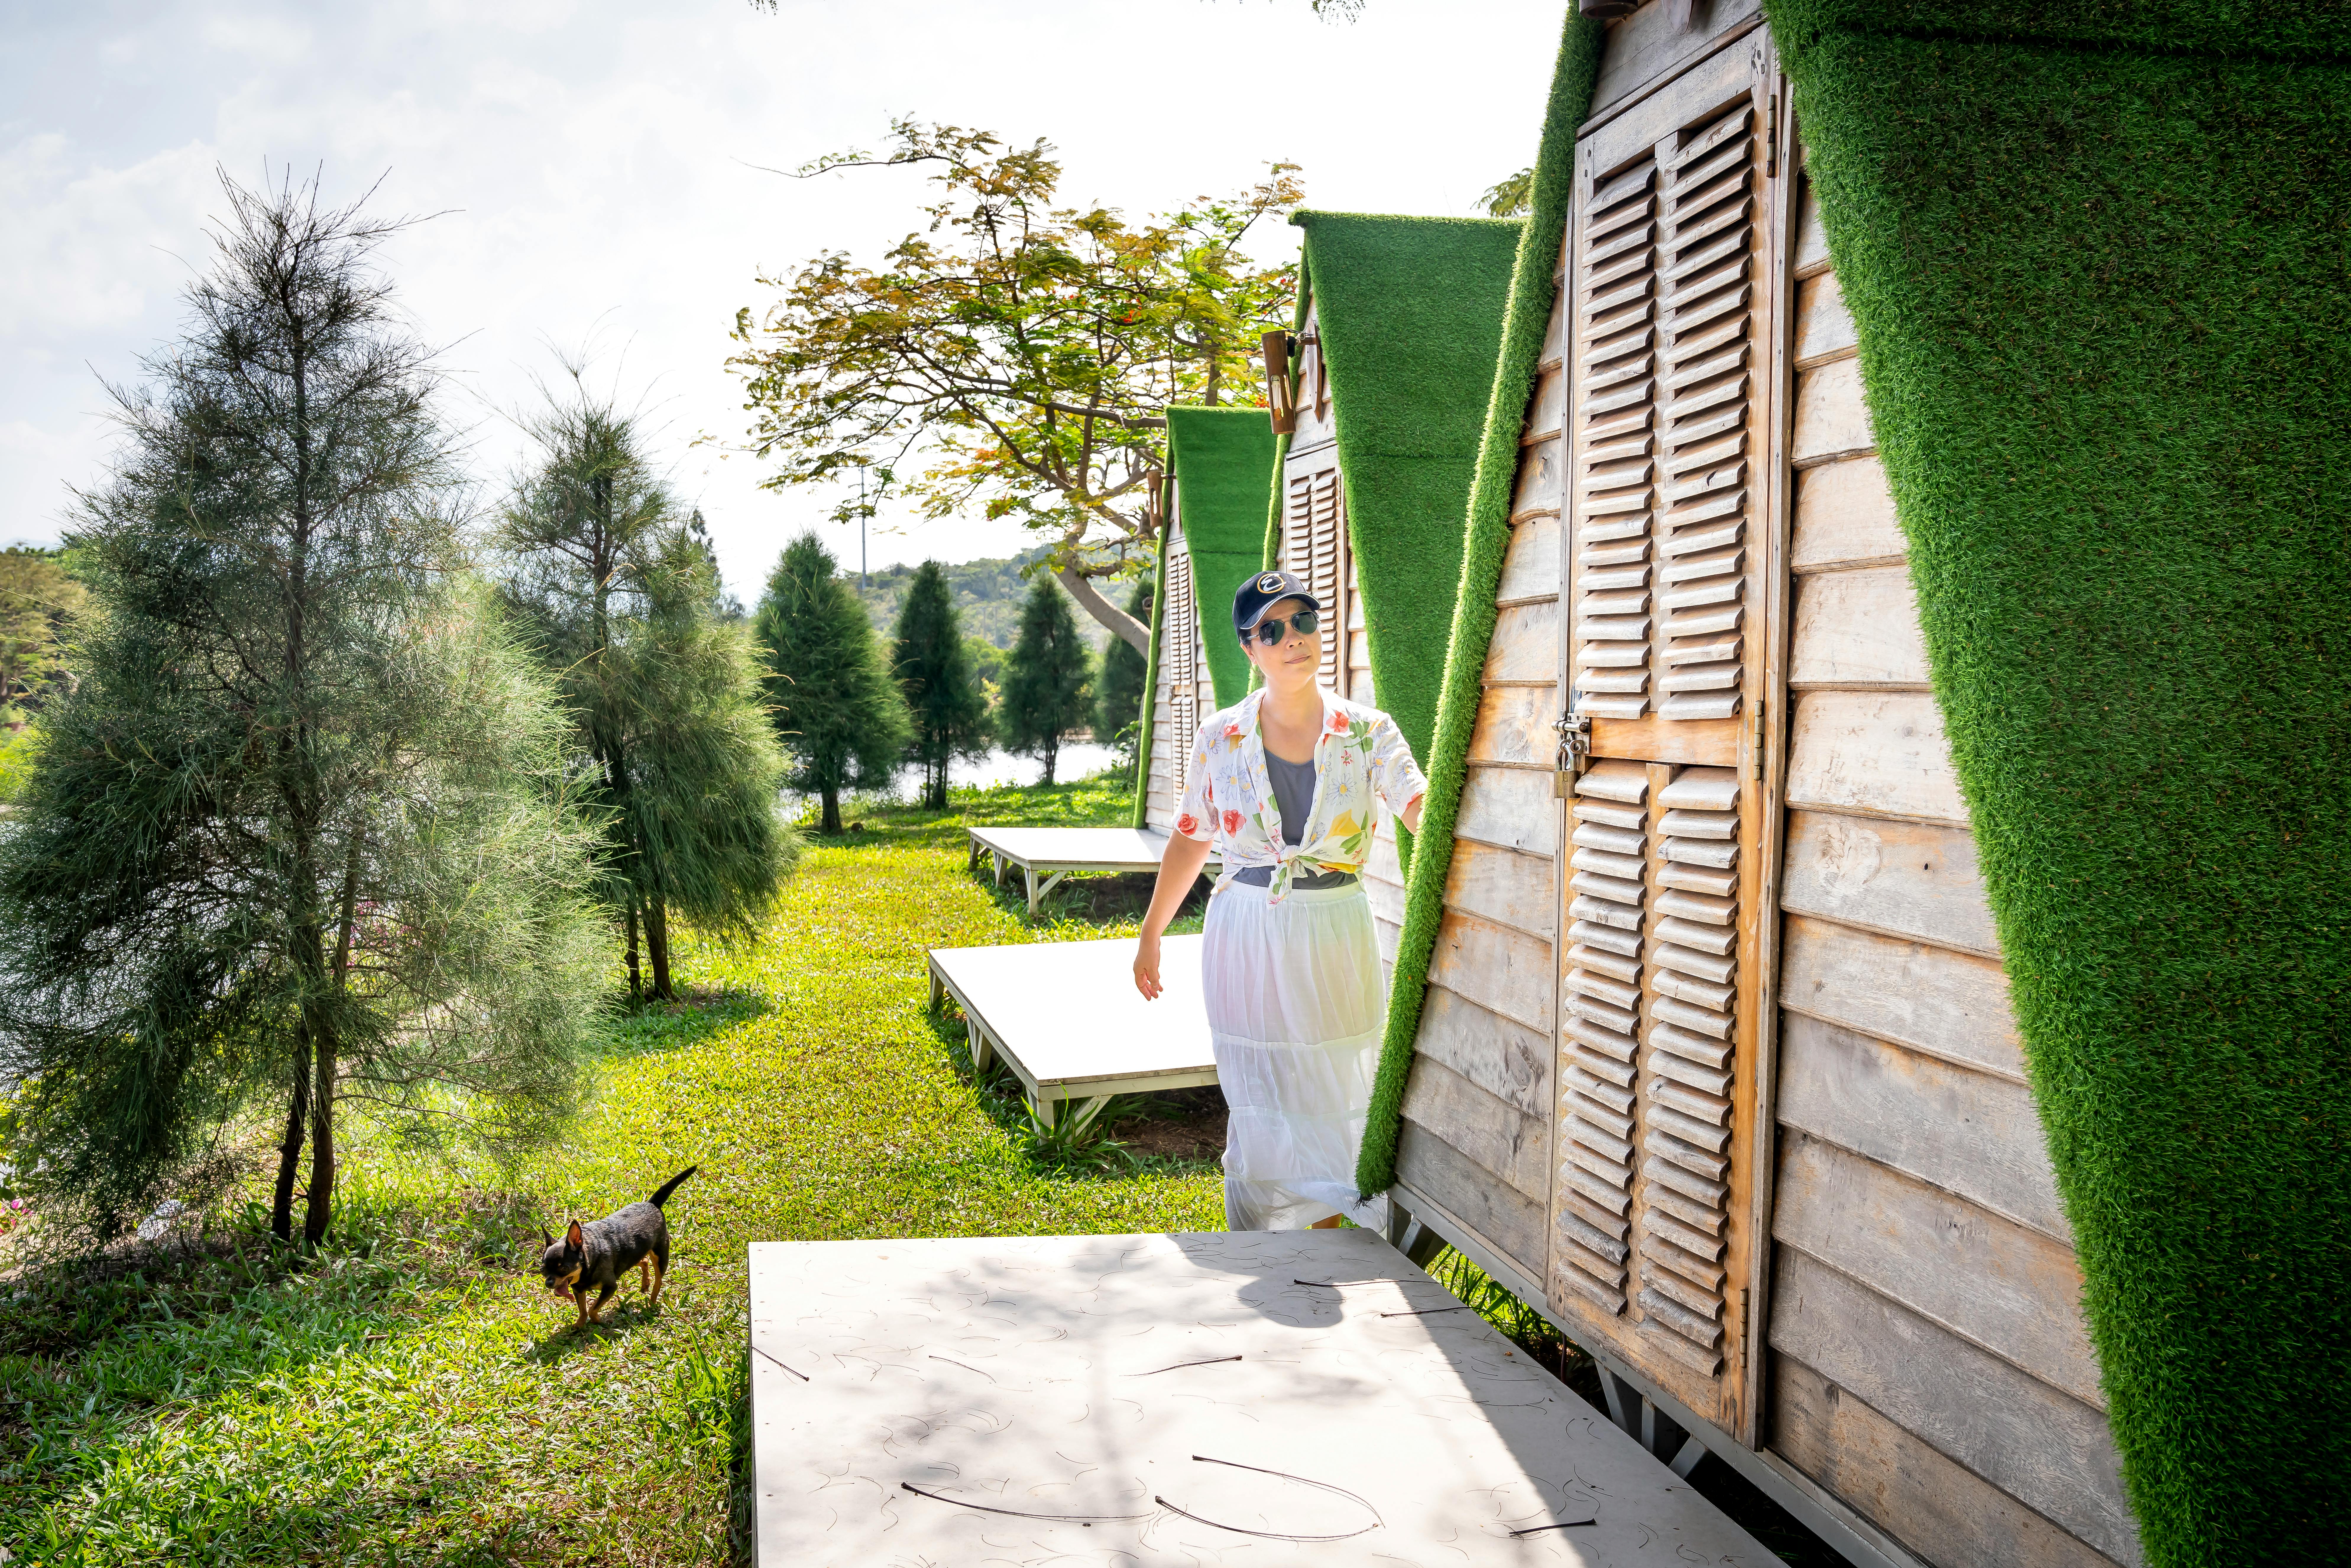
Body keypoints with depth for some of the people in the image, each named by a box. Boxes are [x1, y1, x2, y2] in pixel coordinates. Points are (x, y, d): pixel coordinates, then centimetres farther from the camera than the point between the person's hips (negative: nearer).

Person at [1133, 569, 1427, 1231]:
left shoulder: (1368, 733, -3)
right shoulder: (1221, 738, -1)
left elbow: (1424, 810, -19)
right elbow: (1189, 840, 10)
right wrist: (1150, 936, 14)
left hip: (1334, 939, 0)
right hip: (1246, 940, 0)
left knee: (1337, 1108, 8)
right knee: (1260, 1116, 3)